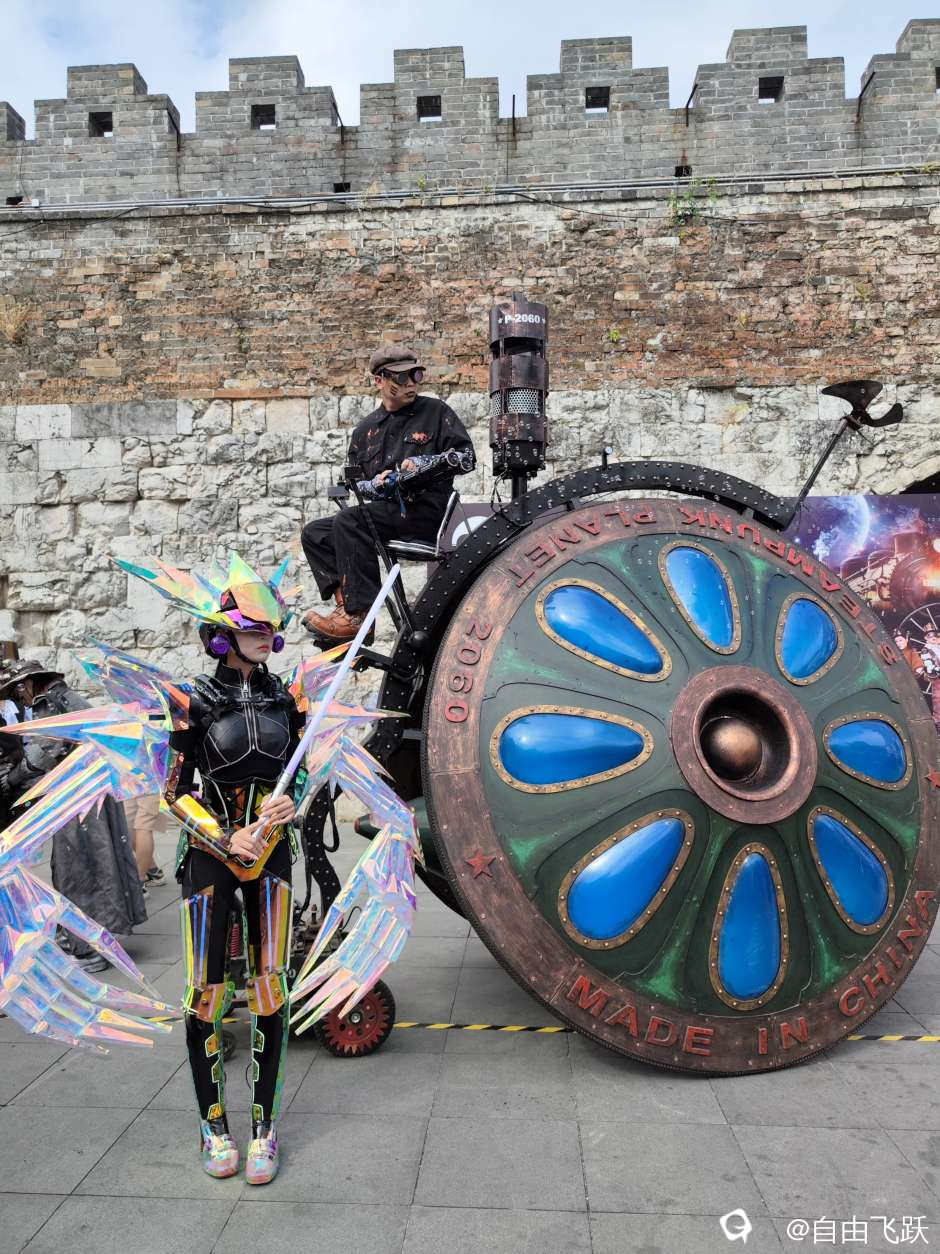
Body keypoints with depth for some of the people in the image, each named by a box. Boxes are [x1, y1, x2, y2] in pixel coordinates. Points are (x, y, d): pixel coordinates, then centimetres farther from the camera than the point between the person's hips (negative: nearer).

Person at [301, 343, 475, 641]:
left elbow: (466, 457, -2)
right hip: (384, 510, 7)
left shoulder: (436, 412, 5)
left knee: (348, 521, -28)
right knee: (314, 533, -2)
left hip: (426, 510, -7)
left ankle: (358, 615, -29)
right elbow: (352, 480, 19)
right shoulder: (366, 429, 19)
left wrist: (423, 464, -15)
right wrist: (375, 485, -4)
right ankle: (345, 601, -19)